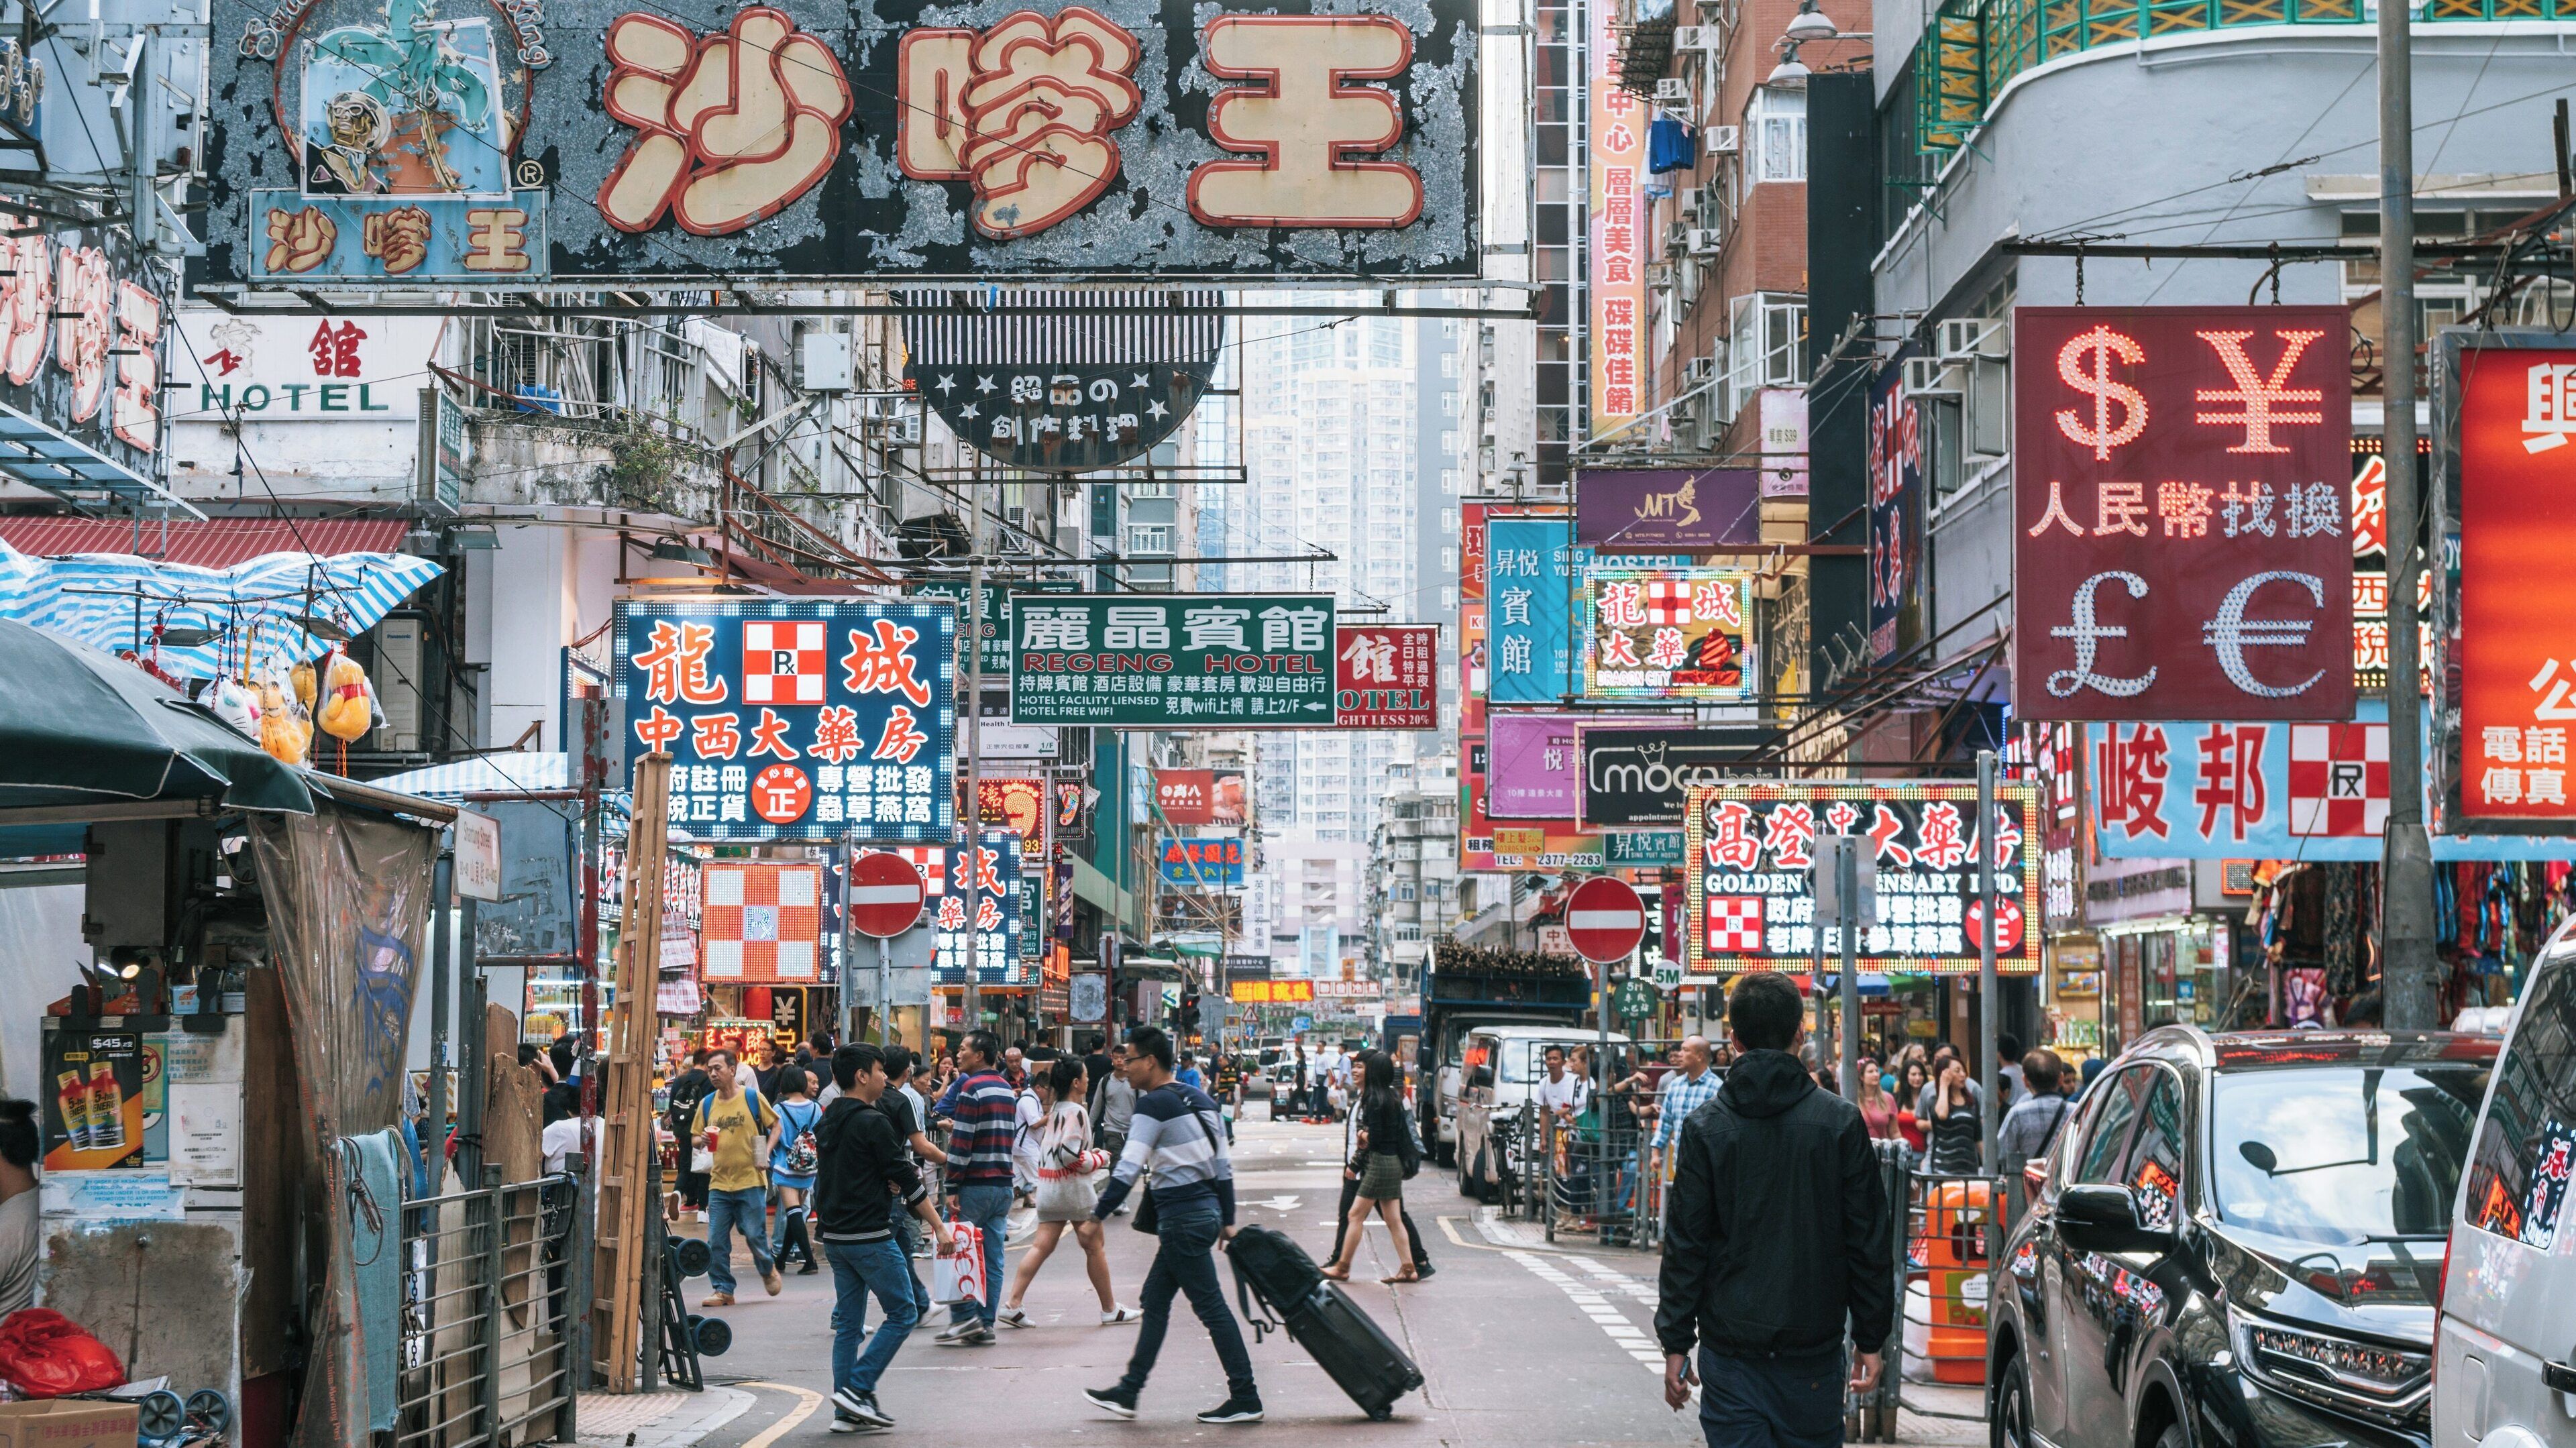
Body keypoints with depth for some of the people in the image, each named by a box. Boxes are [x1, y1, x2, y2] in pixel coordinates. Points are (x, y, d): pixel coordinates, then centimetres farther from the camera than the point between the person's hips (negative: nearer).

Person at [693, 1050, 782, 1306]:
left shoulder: (753, 1098, -2)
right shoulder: (706, 1103, 8)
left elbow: (775, 1125, 6)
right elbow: (694, 1140, 15)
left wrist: (767, 1151, -9)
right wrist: (701, 1140, -9)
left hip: (751, 1181, -3)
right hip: (719, 1183, 3)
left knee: (755, 1236, 0)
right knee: (716, 1242, -1)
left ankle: (768, 1270, 28)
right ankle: (723, 1290, 9)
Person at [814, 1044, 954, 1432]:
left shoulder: (828, 1123, 12)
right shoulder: (871, 1123, -13)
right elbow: (907, 1180, -12)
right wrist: (939, 1227, -8)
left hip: (834, 1236, 9)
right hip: (870, 1236, -9)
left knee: (849, 1324, 11)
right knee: (903, 1313, 0)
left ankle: (846, 1412, 9)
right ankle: (857, 1389, -7)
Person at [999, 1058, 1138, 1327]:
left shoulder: (1055, 1110, 12)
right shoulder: (1076, 1112, -15)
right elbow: (1069, 1155, -23)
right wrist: (1098, 1159, -8)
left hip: (1048, 1188, 8)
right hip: (1074, 1188, -8)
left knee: (1041, 1246, 4)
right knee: (1095, 1247, 5)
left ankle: (1013, 1304, -6)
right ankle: (1110, 1310, 14)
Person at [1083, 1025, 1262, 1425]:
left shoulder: (1155, 1104, -13)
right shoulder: (1199, 1100, 13)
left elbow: (1128, 1169, -18)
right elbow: (1223, 1164, 15)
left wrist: (1097, 1216, -15)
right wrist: (1228, 1221, 19)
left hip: (1182, 1218, -9)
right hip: (1206, 1209, 9)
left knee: (1211, 1306, -5)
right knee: (1155, 1299, 15)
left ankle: (1245, 1398, -3)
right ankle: (1128, 1391, 19)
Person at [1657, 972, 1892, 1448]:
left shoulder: (1705, 1128, -3)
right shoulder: (1841, 1122, -2)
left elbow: (1684, 1244, -2)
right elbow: (1870, 1241, 0)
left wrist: (1676, 1343, 4)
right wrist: (1871, 1338, 8)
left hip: (1730, 1350, 0)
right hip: (1815, 1344, 1)